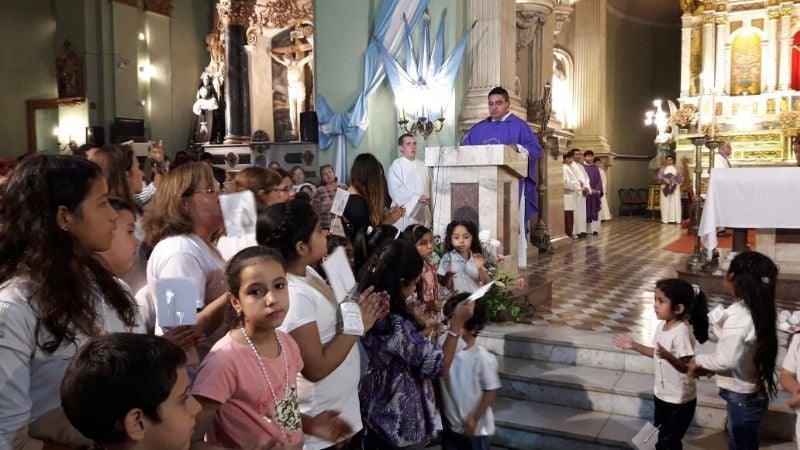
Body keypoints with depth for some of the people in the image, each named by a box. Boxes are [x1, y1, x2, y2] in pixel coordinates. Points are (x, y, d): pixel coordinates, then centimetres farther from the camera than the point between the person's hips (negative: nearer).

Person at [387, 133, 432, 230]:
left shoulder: (422, 166, 14)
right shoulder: (396, 166, -4)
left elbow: (428, 188, 14)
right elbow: (396, 190, -15)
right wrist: (417, 198, -22)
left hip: (422, 213, 5)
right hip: (405, 213, -5)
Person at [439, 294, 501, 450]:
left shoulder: (483, 358, -21)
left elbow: (491, 392, -14)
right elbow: (439, 385, 2)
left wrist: (474, 420, -13)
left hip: (476, 429, -4)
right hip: (449, 426, 5)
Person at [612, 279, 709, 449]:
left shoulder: (682, 333, -28)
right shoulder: (661, 325, -2)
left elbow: (687, 367, -28)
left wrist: (668, 357, -44)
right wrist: (634, 345, 9)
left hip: (679, 399, -8)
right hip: (661, 394, 8)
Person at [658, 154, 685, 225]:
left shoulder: (677, 168, 10)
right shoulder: (662, 168, 9)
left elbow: (681, 178, 5)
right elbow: (660, 178, 1)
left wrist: (675, 182, -12)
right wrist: (665, 181, -17)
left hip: (675, 188, 0)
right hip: (665, 187, 0)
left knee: (675, 203, -4)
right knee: (665, 203, -5)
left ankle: (674, 219, -4)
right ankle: (665, 219, -6)